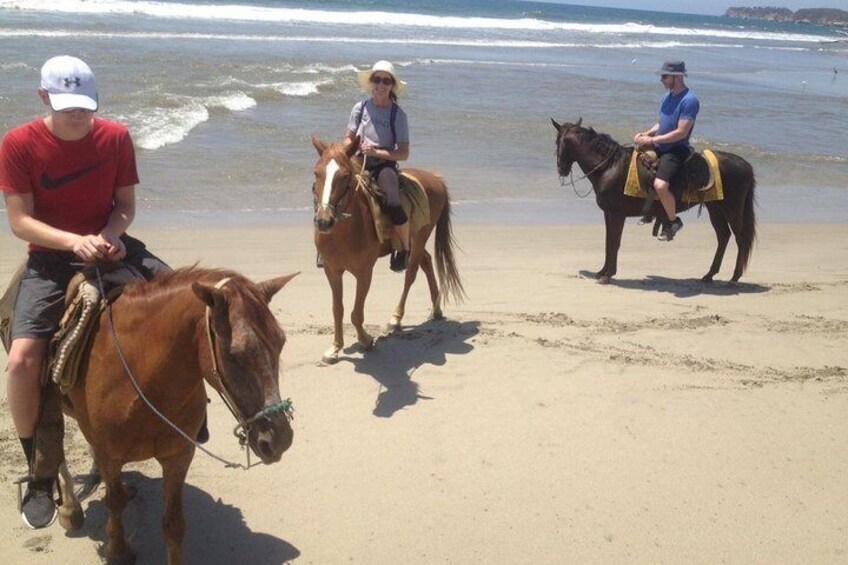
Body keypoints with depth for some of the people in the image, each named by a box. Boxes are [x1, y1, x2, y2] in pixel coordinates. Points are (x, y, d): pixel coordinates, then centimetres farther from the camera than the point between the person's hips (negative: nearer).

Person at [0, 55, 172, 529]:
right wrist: (74, 242, -26)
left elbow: (126, 204, 3)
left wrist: (110, 235, -18)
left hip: (110, 246, 3)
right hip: (51, 258, -2)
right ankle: (40, 471, 2)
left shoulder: (116, 137, -3)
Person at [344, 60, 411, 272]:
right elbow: (348, 139, 13)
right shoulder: (361, 107, 6)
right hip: (359, 162, 4)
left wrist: (377, 152, -19)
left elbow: (404, 153, -6)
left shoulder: (398, 114, -3)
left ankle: (405, 249, -4)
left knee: (394, 205, -31)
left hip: (384, 163, -3)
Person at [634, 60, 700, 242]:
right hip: (660, 147, 10)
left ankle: (673, 221, -4)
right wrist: (646, 134, 1)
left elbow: (681, 133, -22)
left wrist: (652, 140, -22)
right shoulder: (668, 96, 11)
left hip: (676, 150, -10)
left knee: (660, 185, -30)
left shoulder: (690, 100, -17)